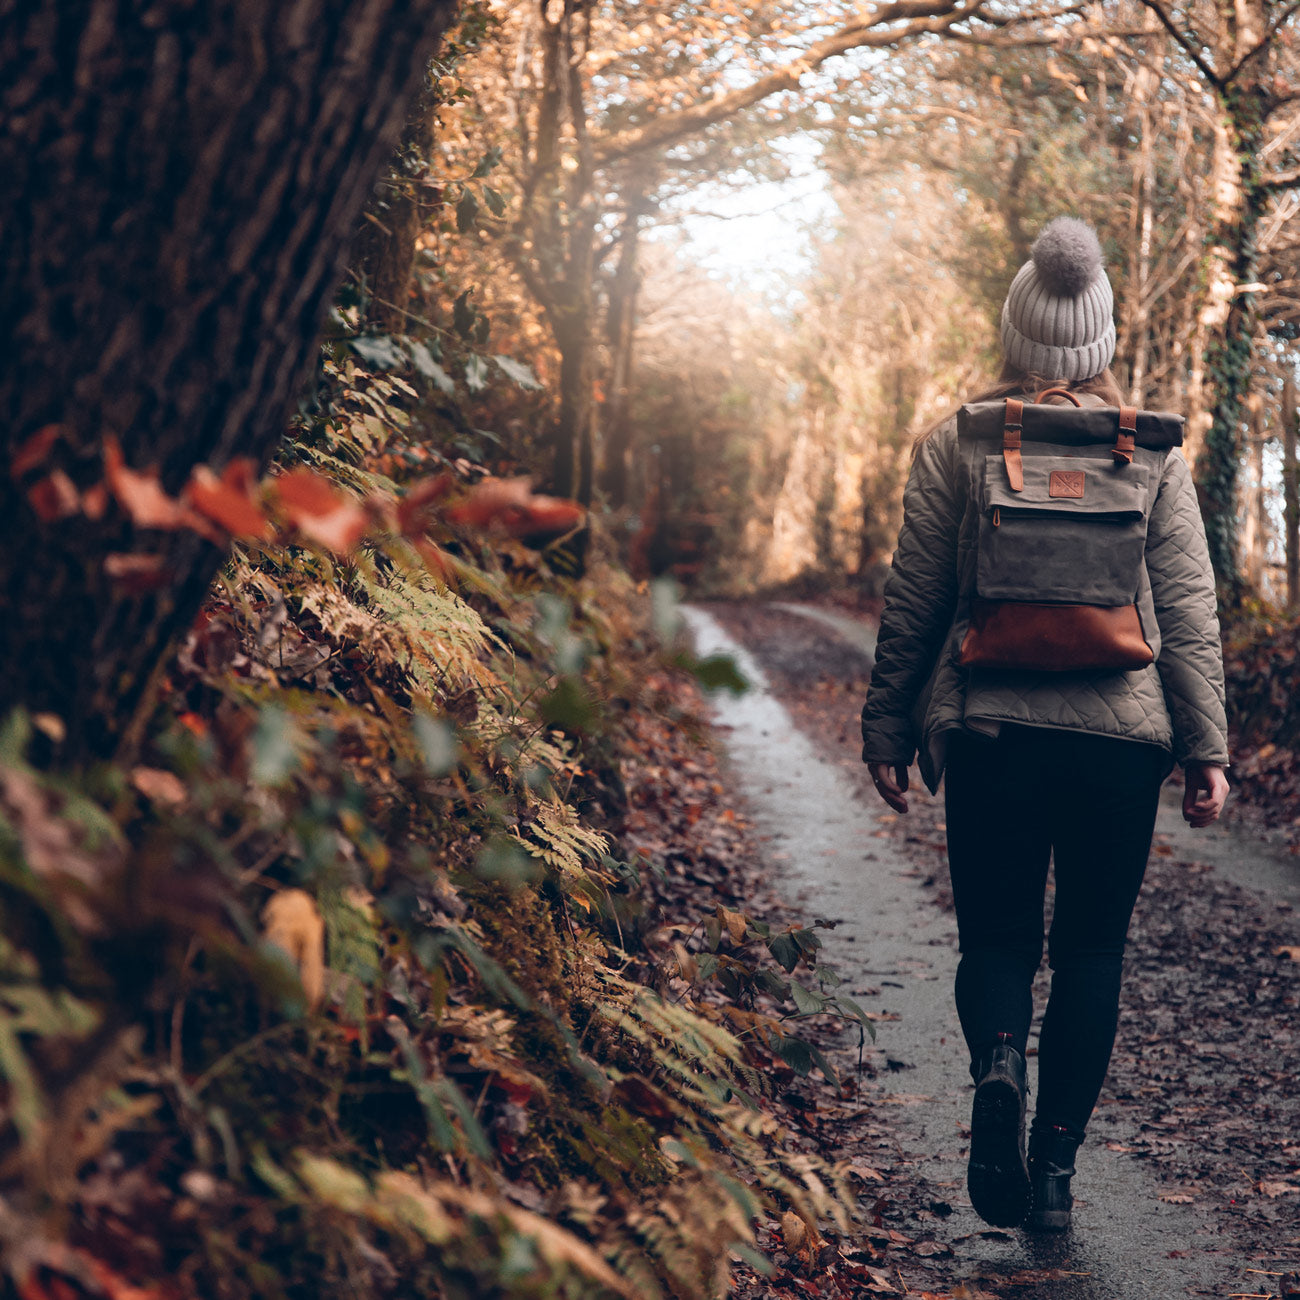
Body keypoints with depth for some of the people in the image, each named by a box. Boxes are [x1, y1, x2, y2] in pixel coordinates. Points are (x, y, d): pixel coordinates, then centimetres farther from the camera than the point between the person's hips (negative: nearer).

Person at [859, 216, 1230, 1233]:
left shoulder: (957, 443, 0)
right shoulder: (1153, 452, 3)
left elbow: (913, 599, 1)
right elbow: (1189, 610, 1)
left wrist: (889, 730, 9)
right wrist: (1207, 750, 5)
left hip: (991, 727, 0)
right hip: (1122, 731, 1)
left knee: (996, 934, 12)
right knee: (1093, 947, 12)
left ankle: (998, 1067, -18)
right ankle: (1056, 1167, 10)